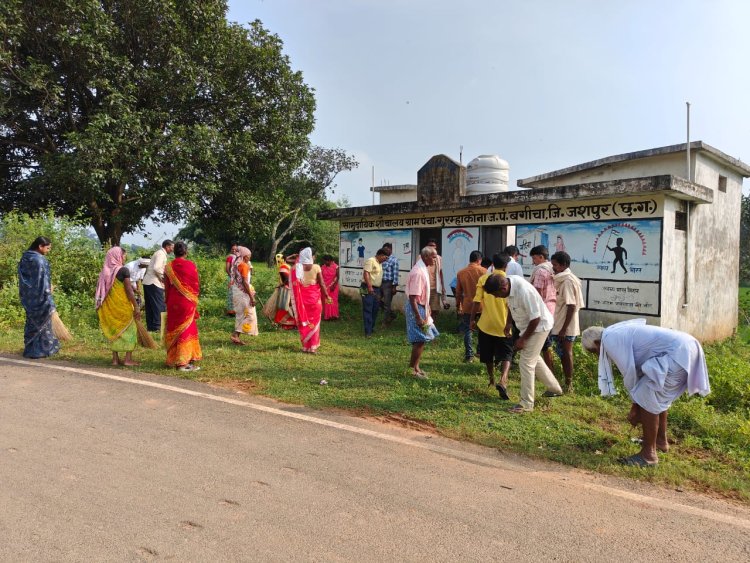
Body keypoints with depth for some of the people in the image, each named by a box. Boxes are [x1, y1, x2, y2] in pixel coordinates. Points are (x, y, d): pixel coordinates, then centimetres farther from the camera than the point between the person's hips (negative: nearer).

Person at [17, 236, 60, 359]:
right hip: (39, 297, -8)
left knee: (31, 322, 15)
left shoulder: (25, 258, 9)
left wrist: (24, 296, 18)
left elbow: (22, 280, 13)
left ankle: (29, 349, 20)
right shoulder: (40, 260, -17)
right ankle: (39, 350, 4)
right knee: (42, 322, 1)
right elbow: (43, 280, -19)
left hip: (28, 297, 8)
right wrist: (48, 298, -15)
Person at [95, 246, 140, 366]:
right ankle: (128, 359, 1)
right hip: (123, 306, -6)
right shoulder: (123, 270, -11)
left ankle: (115, 359, 14)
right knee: (128, 330, 3)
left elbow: (102, 291, 9)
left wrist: (103, 306, 17)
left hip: (110, 306, 6)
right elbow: (129, 290, -14)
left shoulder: (105, 271, 6)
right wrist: (136, 307, -10)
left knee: (114, 330, 13)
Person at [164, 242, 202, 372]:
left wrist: (167, 301, 15)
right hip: (188, 302, -2)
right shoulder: (191, 265, -8)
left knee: (174, 330, 12)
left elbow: (166, 287, 3)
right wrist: (194, 298, 15)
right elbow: (197, 285, -2)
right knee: (187, 330, 4)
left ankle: (173, 360, 18)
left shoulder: (169, 267, -1)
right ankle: (185, 362, 3)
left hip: (173, 302, 2)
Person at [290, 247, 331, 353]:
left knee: (304, 322, 10)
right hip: (314, 298, -1)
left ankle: (306, 346, 14)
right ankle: (313, 347, 10)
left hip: (302, 299, 1)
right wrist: (326, 296, 1)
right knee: (314, 322, 9)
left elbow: (294, 285, -8)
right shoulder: (316, 267, -8)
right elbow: (322, 284, -5)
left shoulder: (297, 268, -5)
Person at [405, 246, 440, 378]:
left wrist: (427, 308, 23)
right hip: (416, 308, -10)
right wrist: (418, 317, -25)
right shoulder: (418, 272, -23)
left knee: (421, 339, 16)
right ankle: (414, 369, 9)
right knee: (420, 340, -2)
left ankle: (414, 365, 27)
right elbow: (412, 297, -25)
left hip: (422, 307, 10)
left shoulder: (423, 269, 8)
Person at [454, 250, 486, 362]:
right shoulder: (484, 271, -6)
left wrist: (458, 306, 15)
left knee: (467, 330, 8)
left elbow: (458, 292, 5)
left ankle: (469, 355, 6)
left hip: (468, 306, 1)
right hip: (482, 306, -1)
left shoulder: (460, 273, 0)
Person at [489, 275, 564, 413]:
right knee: (534, 358, 23)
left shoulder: (524, 292, -36)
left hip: (538, 326, -9)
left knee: (526, 362, -7)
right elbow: (512, 306, 11)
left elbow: (535, 319, -28)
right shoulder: (509, 282, -10)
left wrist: (522, 339, -20)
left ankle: (526, 404, 4)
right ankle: (554, 388, 42)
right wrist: (508, 323, 4)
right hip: (528, 326, 9)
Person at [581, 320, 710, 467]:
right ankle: (661, 440, 39)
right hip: (685, 348, 11)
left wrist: (635, 406, 4)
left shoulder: (609, 340, -10)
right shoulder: (618, 334, 20)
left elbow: (629, 374, -9)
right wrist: (637, 404, 21)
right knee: (657, 396, 25)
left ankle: (649, 453, 0)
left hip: (678, 354, -11)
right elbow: (636, 369, 21)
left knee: (646, 397, -7)